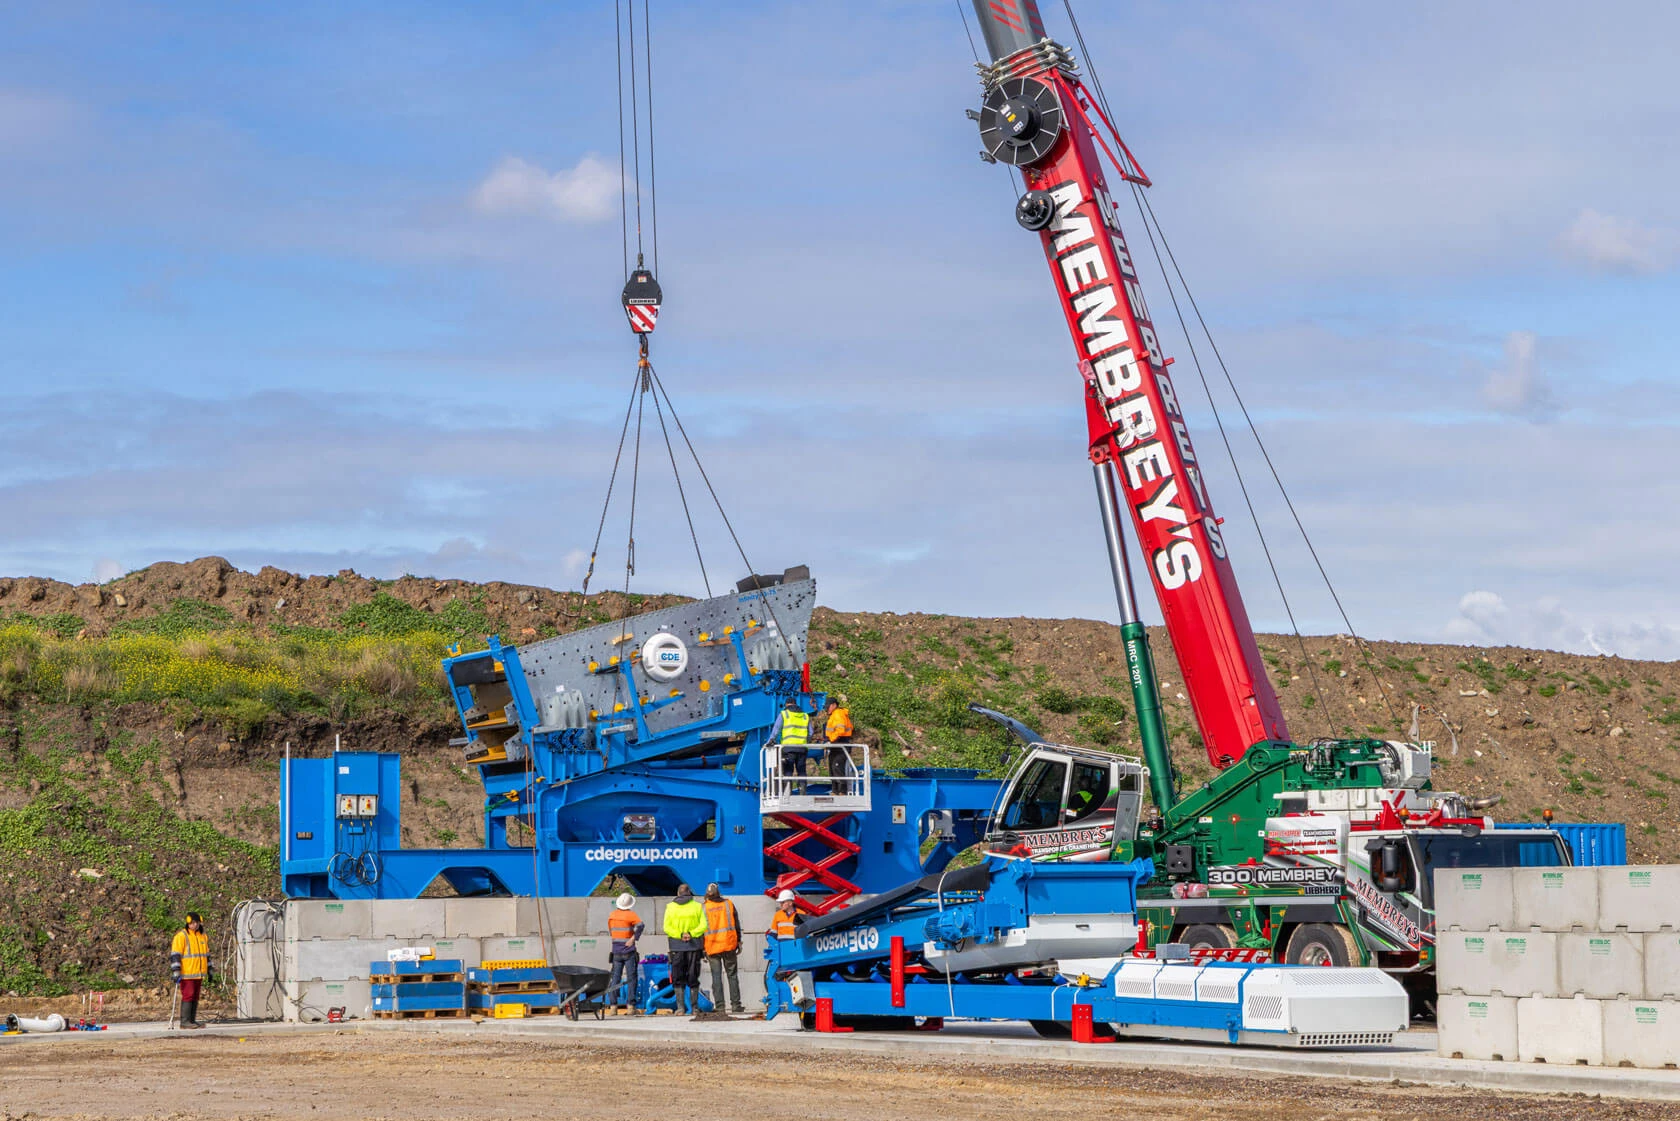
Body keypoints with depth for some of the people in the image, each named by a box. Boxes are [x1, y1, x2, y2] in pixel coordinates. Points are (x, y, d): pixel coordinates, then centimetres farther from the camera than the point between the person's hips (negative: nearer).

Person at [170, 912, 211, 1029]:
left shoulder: (203, 936, 15)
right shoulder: (181, 936, -8)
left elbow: (206, 954, 25)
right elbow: (175, 955, -12)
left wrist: (209, 971, 25)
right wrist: (176, 972, -19)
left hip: (198, 974, 7)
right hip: (186, 974, -7)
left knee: (195, 997, 9)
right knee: (188, 996, -10)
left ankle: (192, 1020, 14)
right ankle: (185, 1021, -8)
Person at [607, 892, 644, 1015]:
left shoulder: (613, 914, 7)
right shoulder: (630, 914, -9)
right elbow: (641, 925, -26)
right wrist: (633, 938, -18)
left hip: (616, 951, 4)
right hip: (629, 951, -4)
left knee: (615, 978, 6)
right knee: (631, 978, 1)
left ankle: (613, 1006, 1)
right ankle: (631, 1006, -4)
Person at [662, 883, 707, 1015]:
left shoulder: (670, 907, 2)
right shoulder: (697, 906, 1)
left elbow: (667, 927, -5)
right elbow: (703, 925, -7)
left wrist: (680, 935, -10)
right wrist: (691, 934, -12)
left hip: (676, 945, 0)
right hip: (694, 946, 0)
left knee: (678, 979, 5)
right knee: (693, 977, 8)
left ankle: (680, 1007, -2)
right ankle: (695, 1006, 8)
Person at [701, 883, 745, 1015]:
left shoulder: (703, 908, 1)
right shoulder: (728, 904, 4)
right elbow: (737, 925, 5)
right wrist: (738, 942, 12)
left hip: (712, 946, -1)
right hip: (729, 945, 1)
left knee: (716, 977, 2)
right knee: (732, 975, 7)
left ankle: (719, 1006, -3)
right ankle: (735, 1005, 4)